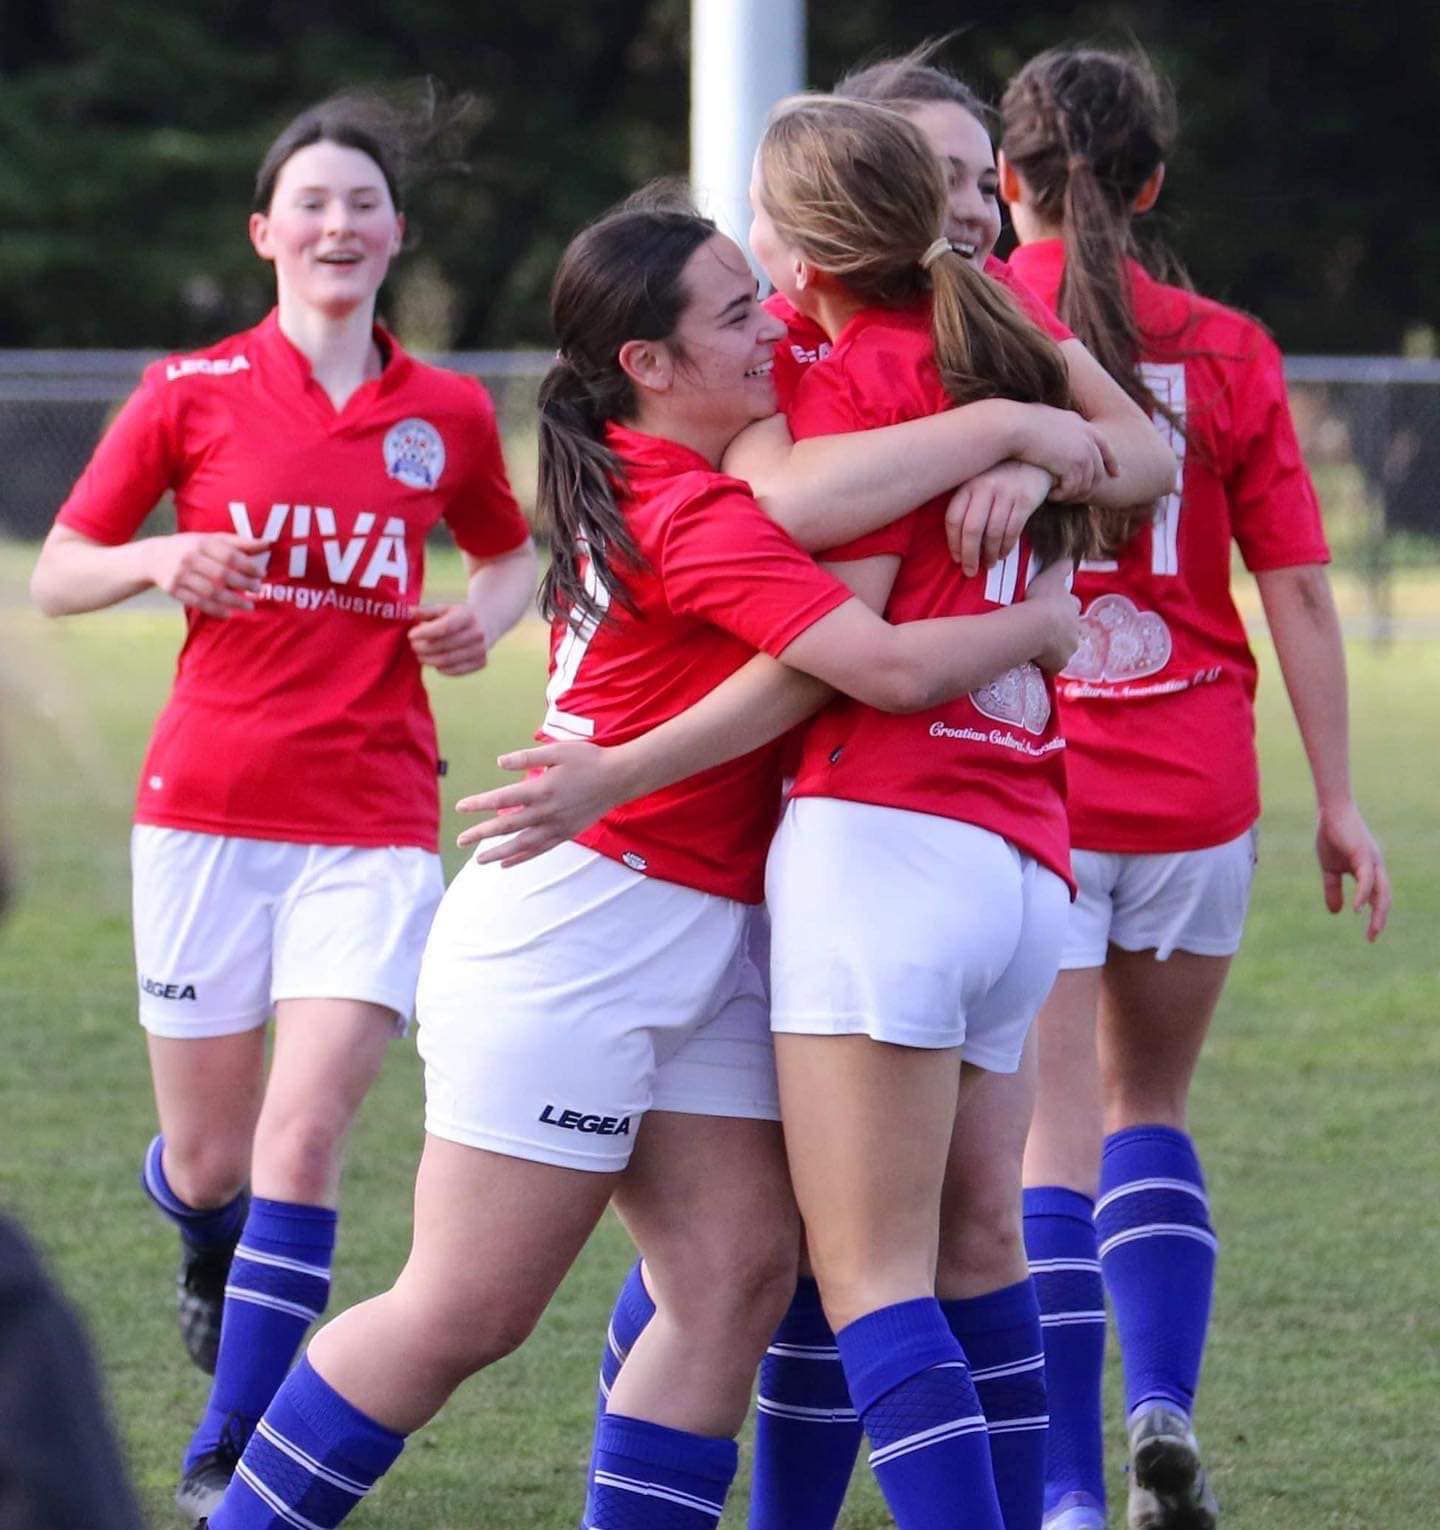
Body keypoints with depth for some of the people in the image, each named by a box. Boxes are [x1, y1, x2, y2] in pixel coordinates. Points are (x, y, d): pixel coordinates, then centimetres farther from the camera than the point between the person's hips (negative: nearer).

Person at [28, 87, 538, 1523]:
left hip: (374, 824, 0)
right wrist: (161, 560, -14)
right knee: (210, 1164, 7)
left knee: (303, 1140, -15)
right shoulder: (193, 393, 0)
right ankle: (211, 1246, 45)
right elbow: (57, 574, 6)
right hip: (206, 810, 0)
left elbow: (510, 551, 24)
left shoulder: (449, 413, 6)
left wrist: (490, 609, 1)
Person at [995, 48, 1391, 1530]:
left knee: (1056, 1132, -1)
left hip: (1022, 782, -2)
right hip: (1197, 788, 2)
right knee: (1149, 1108, 20)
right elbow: (1297, 590, 2)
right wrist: (1339, 799, 6)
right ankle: (1163, 1408, 3)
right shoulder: (1224, 350, 1)